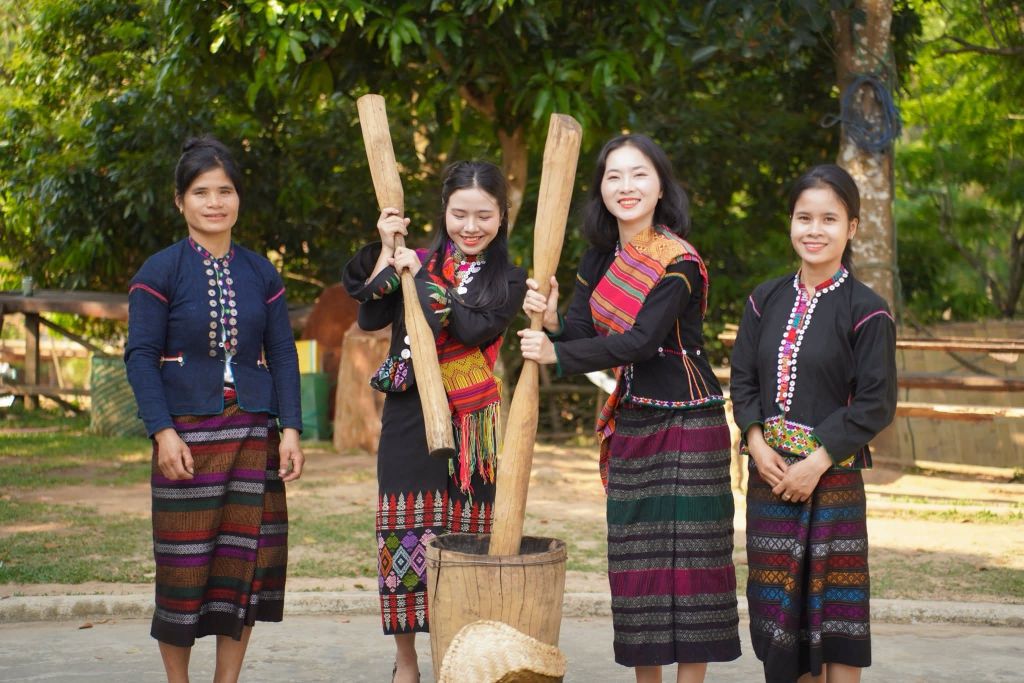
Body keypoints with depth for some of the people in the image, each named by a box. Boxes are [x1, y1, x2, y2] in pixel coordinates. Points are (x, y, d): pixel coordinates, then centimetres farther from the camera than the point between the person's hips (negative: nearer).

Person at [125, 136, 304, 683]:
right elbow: (141, 355, -5)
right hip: (187, 434, -3)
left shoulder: (260, 273, 9)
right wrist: (163, 432, -15)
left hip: (253, 433, 4)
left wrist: (290, 429, 0)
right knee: (183, 564, 2)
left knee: (246, 559, 5)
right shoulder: (160, 271, -2)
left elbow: (283, 353, 9)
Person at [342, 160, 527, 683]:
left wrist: (419, 277, -13)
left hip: (470, 422, -1)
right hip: (409, 416, 1)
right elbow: (371, 319, -8)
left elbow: (473, 329, -15)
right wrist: (385, 252, -11)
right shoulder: (417, 258, 7)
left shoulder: (508, 281, 5)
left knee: (464, 533, 2)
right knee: (404, 532, 2)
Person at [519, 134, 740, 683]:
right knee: (637, 554, 10)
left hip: (687, 420, -7)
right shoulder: (601, 258, 7)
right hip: (631, 420, 7)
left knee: (687, 550, -4)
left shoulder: (679, 262, -15)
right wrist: (552, 319, -23)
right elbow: (585, 330, -1)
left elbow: (642, 340, -24)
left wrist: (557, 355, -28)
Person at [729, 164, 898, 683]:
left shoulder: (865, 310, -6)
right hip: (770, 476, 5)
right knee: (779, 601, 10)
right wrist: (757, 444, -6)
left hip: (832, 477, -4)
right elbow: (742, 380, 10)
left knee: (834, 601, 0)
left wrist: (817, 462, -15)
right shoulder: (766, 300, 8)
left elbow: (876, 403, -9)